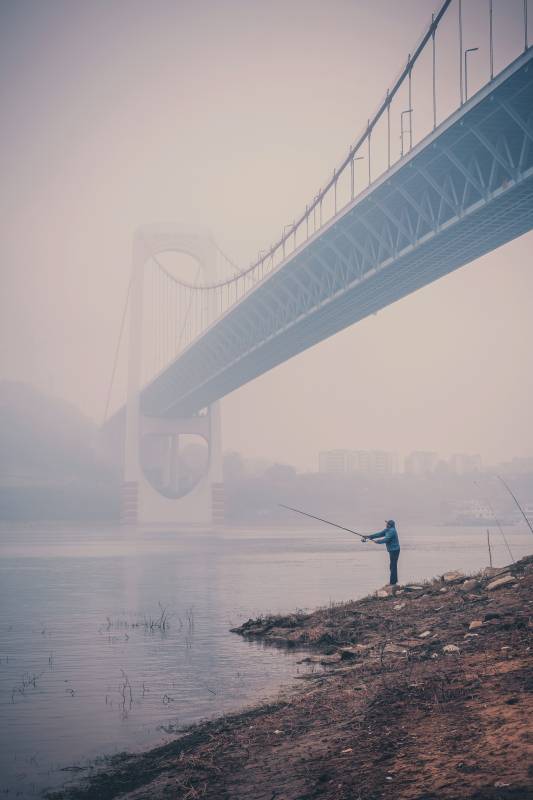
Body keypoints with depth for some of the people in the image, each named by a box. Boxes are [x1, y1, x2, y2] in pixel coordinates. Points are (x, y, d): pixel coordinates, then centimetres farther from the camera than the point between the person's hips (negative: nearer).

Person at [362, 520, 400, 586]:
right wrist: (369, 536, 4)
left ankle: (393, 582, -6)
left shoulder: (392, 531, -19)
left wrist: (377, 541, -9)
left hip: (394, 550, -10)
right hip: (392, 550, 10)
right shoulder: (387, 530, 11)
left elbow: (386, 540, -23)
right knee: (393, 566, 17)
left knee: (393, 566, -8)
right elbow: (379, 534, 10)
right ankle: (394, 581, 27)